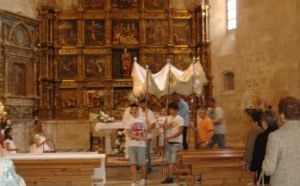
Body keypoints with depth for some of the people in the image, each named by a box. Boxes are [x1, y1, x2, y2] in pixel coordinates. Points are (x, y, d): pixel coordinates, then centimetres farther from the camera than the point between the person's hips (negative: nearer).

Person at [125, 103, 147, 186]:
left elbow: (145, 130, 12)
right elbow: (128, 134, -3)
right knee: (133, 163, -1)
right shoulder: (129, 119, 0)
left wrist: (144, 137, -9)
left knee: (141, 163, 3)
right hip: (131, 144, 0)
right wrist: (138, 137, -14)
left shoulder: (142, 118, 4)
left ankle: (143, 178, 28)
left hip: (141, 144, 0)